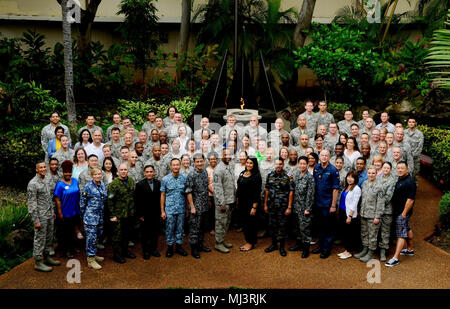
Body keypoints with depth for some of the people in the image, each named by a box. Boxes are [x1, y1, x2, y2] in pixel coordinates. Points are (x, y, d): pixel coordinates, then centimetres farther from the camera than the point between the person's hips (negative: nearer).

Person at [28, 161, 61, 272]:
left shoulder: (46, 181, 11)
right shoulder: (33, 183, -15)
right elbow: (31, 204, -17)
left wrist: (52, 212, 18)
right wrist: (35, 220, -19)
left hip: (49, 216, 8)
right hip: (41, 217, -8)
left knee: (49, 238, 15)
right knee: (40, 239, 0)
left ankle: (47, 258, 28)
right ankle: (38, 262, 10)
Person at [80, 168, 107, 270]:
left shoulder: (103, 185, 7)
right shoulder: (88, 186, -11)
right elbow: (83, 201, -5)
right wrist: (83, 214, 0)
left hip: (100, 216, 7)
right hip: (91, 216, -7)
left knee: (98, 235, 14)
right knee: (91, 237, -4)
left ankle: (93, 255, 30)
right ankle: (90, 259, 3)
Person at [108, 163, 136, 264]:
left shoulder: (131, 181, 7)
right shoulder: (113, 184, -12)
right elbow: (110, 200, -12)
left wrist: (133, 210, 13)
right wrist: (112, 215, -14)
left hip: (129, 214, 6)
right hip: (118, 215, -6)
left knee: (127, 233, 17)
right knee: (117, 235, 2)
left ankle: (125, 250, 33)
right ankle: (116, 254, 14)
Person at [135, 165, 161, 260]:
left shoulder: (158, 183, 2)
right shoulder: (140, 184, -6)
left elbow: (161, 198, 4)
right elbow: (137, 201, -7)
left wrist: (161, 211, 0)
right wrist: (139, 215, -9)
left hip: (156, 213, 3)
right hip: (145, 214, -3)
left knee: (155, 232, 11)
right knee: (145, 233, 8)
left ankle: (154, 249, 27)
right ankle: (146, 251, 21)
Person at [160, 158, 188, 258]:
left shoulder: (184, 178, 1)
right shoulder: (165, 179, -3)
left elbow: (187, 193, 6)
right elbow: (162, 195, 0)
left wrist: (187, 208, 3)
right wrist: (162, 211, -2)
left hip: (181, 209, 2)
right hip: (169, 209, -2)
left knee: (180, 229, 11)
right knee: (169, 229, 5)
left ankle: (179, 246, 25)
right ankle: (170, 247, 20)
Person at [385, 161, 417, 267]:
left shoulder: (410, 182, -19)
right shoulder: (399, 179, 10)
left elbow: (410, 199, -23)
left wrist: (404, 213, -21)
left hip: (403, 212, -10)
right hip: (398, 211, 10)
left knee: (401, 234, -9)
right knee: (407, 230, 23)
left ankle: (395, 258, -9)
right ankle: (410, 250, 39)